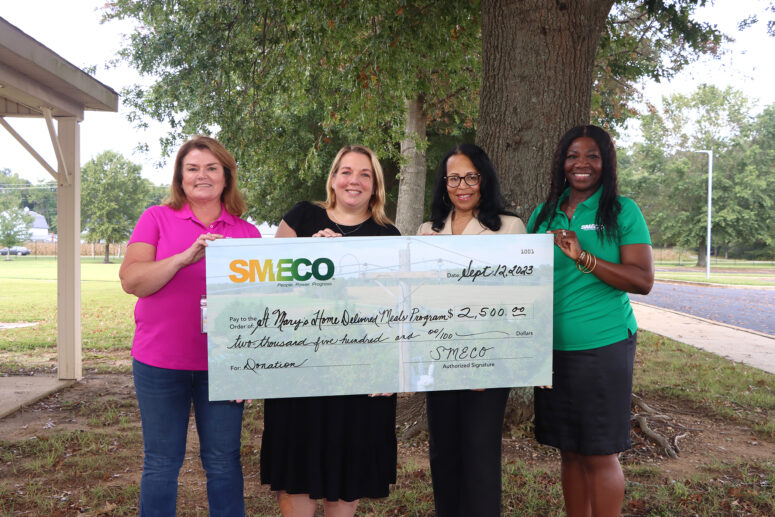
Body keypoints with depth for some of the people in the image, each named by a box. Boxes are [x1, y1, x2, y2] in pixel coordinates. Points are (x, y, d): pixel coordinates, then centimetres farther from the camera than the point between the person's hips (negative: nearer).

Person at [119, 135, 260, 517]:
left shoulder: (247, 232, 7)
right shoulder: (157, 219, 2)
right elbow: (131, 280, -8)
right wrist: (186, 257, -22)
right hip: (160, 362, -1)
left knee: (224, 462, 10)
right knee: (161, 463, 10)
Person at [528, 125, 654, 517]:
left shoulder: (623, 211, -3)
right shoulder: (544, 214, 10)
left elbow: (643, 281, -11)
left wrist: (584, 258, -22)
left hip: (604, 346, -4)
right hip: (553, 347, 4)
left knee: (600, 454, 2)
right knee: (569, 451, 12)